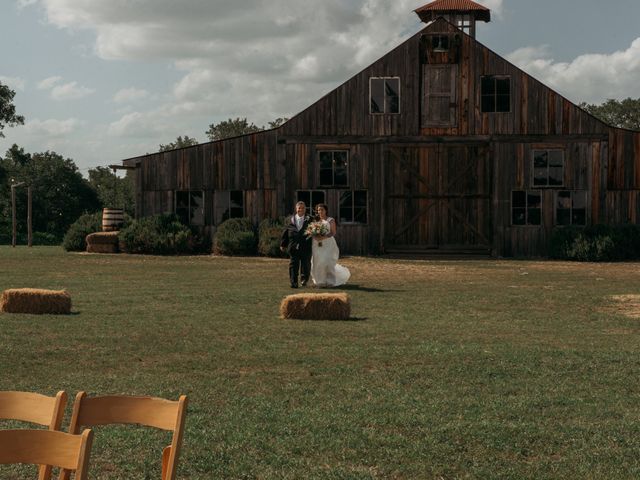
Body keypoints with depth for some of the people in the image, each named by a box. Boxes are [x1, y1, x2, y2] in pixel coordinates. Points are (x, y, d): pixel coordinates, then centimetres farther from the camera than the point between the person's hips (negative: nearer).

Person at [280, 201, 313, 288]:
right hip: (293, 246, 1)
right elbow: (285, 233, 11)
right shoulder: (290, 220, 9)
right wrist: (283, 244, 9)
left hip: (306, 247, -1)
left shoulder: (310, 220, 4)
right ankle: (294, 282, -3)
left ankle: (304, 279, 31)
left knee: (306, 264, 8)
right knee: (293, 264, -4)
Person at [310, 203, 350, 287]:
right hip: (317, 245, 4)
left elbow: (333, 233, -4)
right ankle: (321, 281, 5)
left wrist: (324, 237, -18)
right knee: (318, 263, -3)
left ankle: (330, 281, -3)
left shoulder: (330, 220, 3)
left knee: (328, 263, -12)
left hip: (328, 243, -4)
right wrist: (315, 236, -9)